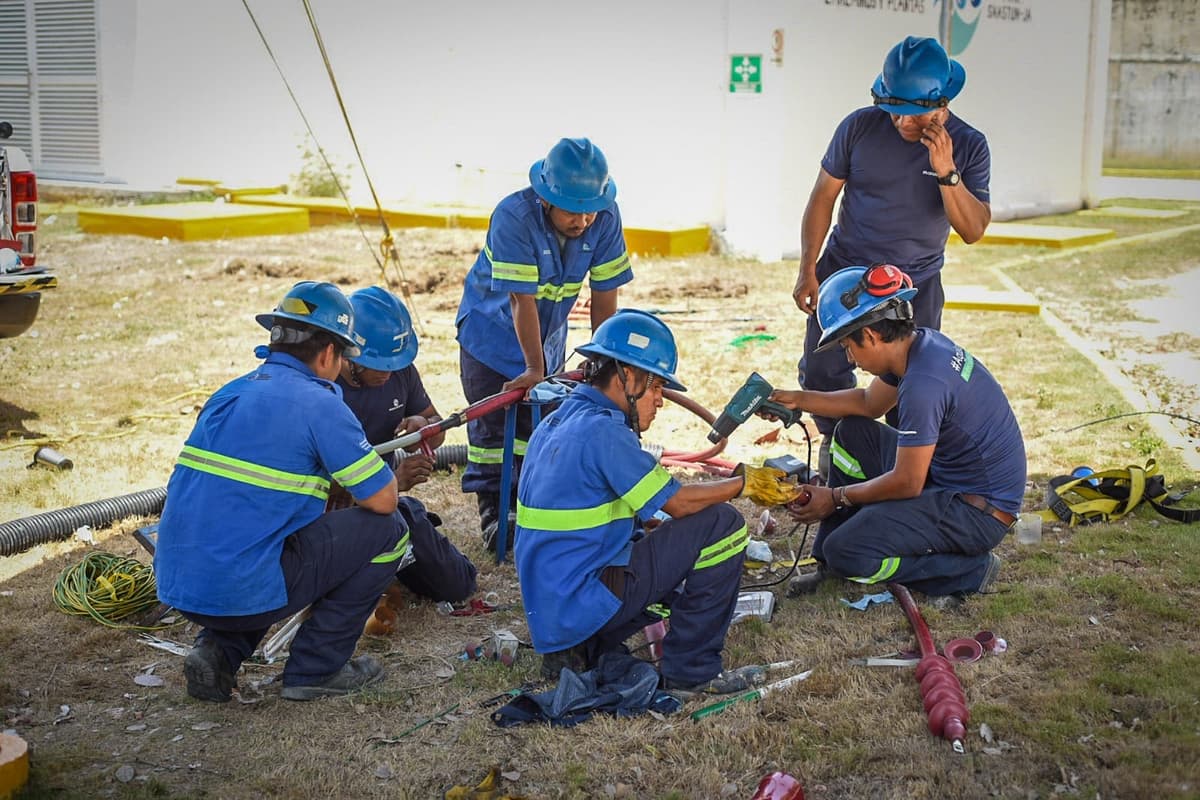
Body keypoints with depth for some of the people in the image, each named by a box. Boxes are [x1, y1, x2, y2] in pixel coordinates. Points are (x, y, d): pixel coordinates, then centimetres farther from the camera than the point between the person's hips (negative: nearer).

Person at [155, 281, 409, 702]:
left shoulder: (230, 393, 15)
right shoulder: (319, 404, -9)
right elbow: (382, 499, -7)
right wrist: (384, 468, 17)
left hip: (176, 588, 8)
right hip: (242, 592, -8)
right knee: (387, 530, 4)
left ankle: (218, 649, 15)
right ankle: (315, 668, 8)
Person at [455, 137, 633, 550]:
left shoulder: (606, 218, -22)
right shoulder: (513, 217, -35)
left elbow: (604, 295, -14)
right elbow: (522, 300, -31)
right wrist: (534, 369, -27)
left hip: (549, 329, 4)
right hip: (493, 326, -4)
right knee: (492, 421, -1)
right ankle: (492, 510, 9)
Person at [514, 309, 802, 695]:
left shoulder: (555, 422, 12)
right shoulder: (602, 430, -17)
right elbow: (677, 501, -12)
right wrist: (745, 482, 2)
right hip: (585, 602, -10)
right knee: (722, 525, -7)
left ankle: (577, 649, 14)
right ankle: (691, 671, 0)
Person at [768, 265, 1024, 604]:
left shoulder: (923, 384, -28)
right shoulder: (920, 344, 1)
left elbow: (907, 483, -22)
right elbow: (868, 403, 19)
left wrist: (836, 497, -9)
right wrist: (797, 399, 12)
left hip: (980, 510, -10)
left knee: (844, 552, -17)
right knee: (852, 432, 15)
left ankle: (969, 571, -3)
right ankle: (831, 565, 17)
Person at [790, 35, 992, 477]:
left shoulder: (969, 146, -10)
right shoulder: (860, 127, -12)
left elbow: (973, 230, -14)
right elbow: (823, 196, -2)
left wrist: (947, 173, -28)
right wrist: (807, 269, -4)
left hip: (917, 286, 0)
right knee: (822, 371, 5)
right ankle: (836, 439, 33)